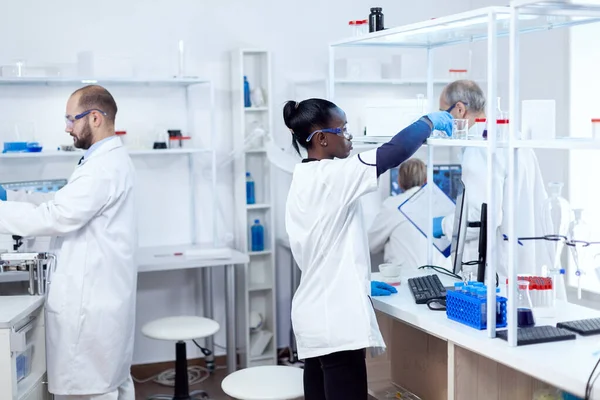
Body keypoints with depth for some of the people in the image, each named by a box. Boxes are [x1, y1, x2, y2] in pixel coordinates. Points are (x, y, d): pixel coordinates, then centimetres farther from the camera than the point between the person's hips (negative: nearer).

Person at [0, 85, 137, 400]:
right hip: (101, 297, 11)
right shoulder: (110, 160, 15)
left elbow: (56, 217, -23)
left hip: (90, 302, -11)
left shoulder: (103, 167, -19)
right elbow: (62, 201, 18)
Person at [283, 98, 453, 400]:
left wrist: (360, 284, 25)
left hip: (314, 316, 9)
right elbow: (394, 152, -20)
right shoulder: (333, 175, -14)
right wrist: (428, 122, -2)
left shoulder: (301, 181, 13)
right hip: (336, 319, -9)